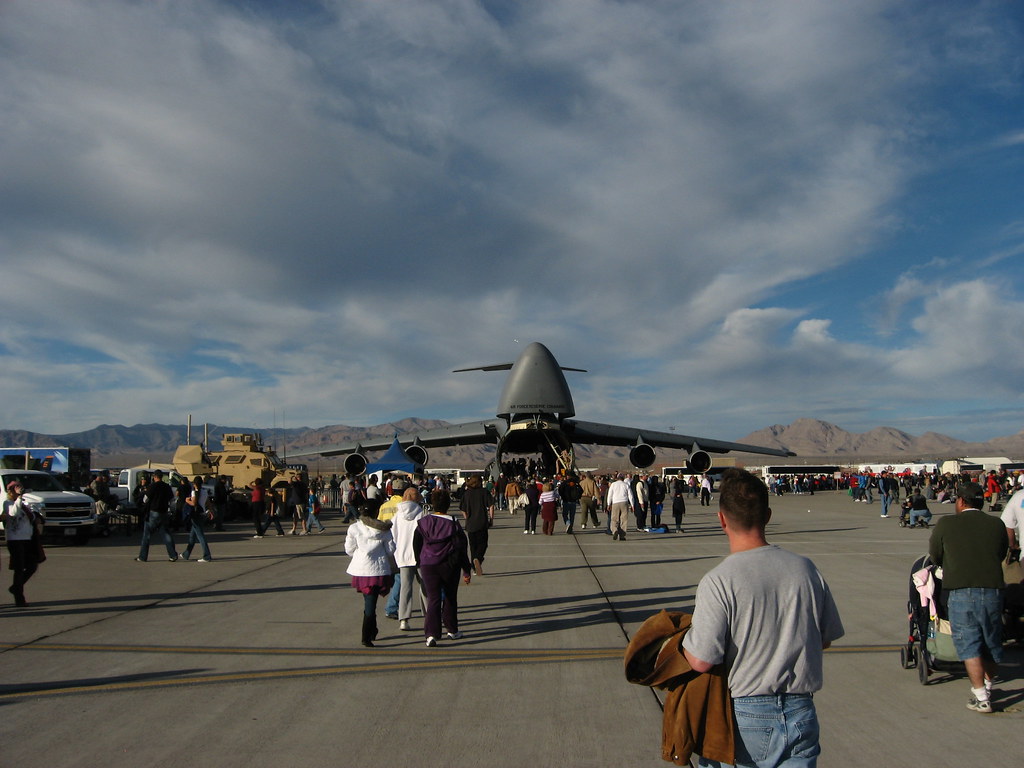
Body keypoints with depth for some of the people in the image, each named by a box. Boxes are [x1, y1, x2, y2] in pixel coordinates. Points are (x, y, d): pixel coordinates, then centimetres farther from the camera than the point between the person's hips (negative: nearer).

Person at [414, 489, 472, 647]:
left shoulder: (423, 523, -1)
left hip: (428, 566, 1)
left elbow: (416, 546, 6)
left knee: (433, 599, 0)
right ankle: (452, 631, 28)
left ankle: (431, 634, -14)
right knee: (450, 598, 17)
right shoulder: (453, 523, -7)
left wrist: (420, 564, 20)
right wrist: (466, 570, 1)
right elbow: (461, 548, -5)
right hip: (450, 566, 0)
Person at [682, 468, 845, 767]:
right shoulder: (805, 569, -4)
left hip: (744, 717, -3)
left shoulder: (717, 581, -19)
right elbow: (826, 639, 8)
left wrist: (684, 631, 0)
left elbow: (700, 661, -20)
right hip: (801, 715, 4)